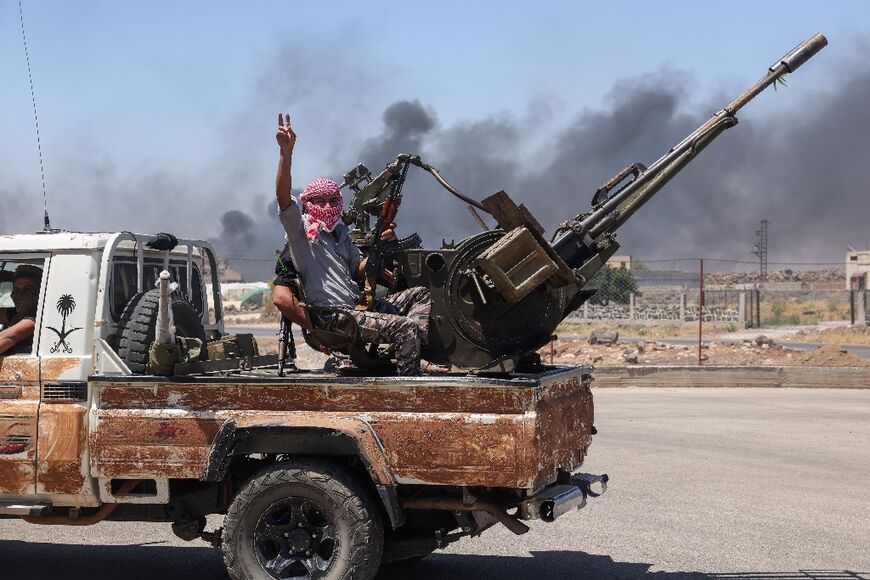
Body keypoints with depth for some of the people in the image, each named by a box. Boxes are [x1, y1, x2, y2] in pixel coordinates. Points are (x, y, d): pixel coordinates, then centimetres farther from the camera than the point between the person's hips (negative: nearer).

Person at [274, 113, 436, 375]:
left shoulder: (340, 233, 24)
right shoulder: (300, 229, 0)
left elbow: (359, 271, 18)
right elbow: (283, 195, -18)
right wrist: (286, 152, -30)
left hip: (357, 306, 9)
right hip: (333, 316, -9)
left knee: (422, 294, 7)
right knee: (408, 327, -23)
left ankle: (406, 349, -14)